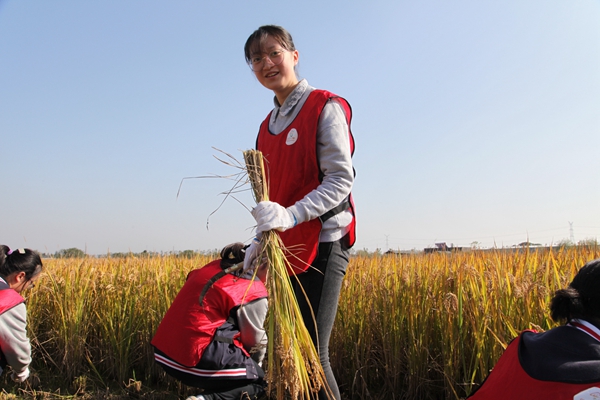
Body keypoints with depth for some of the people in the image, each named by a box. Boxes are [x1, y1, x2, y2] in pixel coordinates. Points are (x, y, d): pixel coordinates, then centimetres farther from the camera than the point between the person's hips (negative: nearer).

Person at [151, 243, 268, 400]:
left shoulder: (214, 266, 12)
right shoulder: (254, 292, -8)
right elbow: (255, 341, 3)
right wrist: (256, 364, 26)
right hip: (198, 358, -8)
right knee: (258, 380, 12)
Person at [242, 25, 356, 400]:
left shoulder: (326, 107, -5)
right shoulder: (267, 125, 17)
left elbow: (342, 180, -14)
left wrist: (291, 215, -27)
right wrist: (261, 240, 10)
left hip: (322, 245, -7)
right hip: (286, 250, 7)